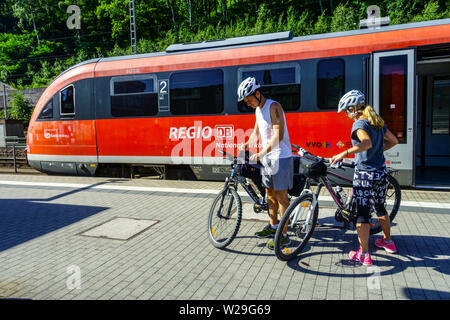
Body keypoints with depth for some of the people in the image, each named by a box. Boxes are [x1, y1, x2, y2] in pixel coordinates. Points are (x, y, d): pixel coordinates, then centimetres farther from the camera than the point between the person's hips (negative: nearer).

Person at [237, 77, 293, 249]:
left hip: (280, 157, -9)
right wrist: (247, 144, 1)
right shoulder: (258, 109, 12)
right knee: (270, 192, 16)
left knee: (281, 195, -4)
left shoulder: (273, 106, -16)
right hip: (267, 157, 9)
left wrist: (261, 153, -29)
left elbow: (278, 135, -24)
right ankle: (273, 226, 30)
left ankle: (284, 235, 4)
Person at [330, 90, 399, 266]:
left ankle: (364, 254, 7)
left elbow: (367, 143, -33)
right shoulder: (377, 122, 10)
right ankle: (388, 241, 41)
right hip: (381, 173, 8)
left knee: (362, 214, 0)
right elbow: (394, 140, 19)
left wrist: (344, 154, -35)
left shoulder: (359, 124, -14)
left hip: (364, 175, -8)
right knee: (380, 207, 24)